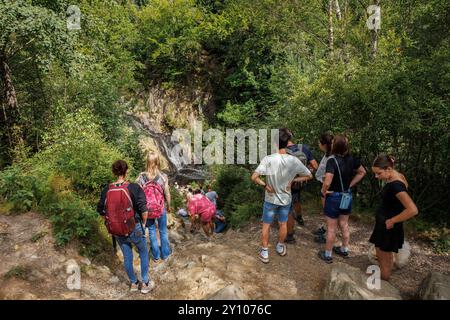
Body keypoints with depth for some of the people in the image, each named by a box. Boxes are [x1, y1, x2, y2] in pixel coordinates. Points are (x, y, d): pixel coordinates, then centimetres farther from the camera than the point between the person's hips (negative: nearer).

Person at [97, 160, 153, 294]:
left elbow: (101, 211, 5)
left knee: (127, 257, 21)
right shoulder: (134, 188, -17)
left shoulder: (106, 190, -5)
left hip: (117, 232, 4)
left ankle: (133, 283, 39)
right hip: (134, 229, -3)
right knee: (144, 253, 20)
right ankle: (145, 283, 28)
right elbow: (143, 210, -18)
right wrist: (143, 223, -1)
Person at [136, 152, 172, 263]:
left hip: (147, 209, 1)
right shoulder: (163, 176, -17)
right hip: (161, 208, 0)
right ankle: (165, 254, 33)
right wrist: (169, 206, 7)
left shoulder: (141, 176, -14)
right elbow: (167, 194, -10)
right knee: (163, 231, 18)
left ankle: (156, 256, 30)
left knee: (152, 231, 17)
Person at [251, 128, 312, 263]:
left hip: (271, 199, -2)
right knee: (283, 224, 23)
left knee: (266, 225, 16)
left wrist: (265, 185, -14)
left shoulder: (268, 159, -24)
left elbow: (254, 177, -29)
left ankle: (264, 253, 27)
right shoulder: (294, 161, -17)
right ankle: (280, 247, 44)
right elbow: (309, 176, -5)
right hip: (286, 199, 2)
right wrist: (292, 180, -4)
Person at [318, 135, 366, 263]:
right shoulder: (351, 159, -5)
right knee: (344, 225, 22)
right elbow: (362, 172, 10)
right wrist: (350, 185, 9)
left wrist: (323, 191, -14)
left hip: (334, 197, -6)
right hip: (347, 196, 6)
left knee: (331, 228, 9)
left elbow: (327, 182, -34)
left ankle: (328, 255, 24)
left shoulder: (332, 160, -25)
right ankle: (344, 250, 40)